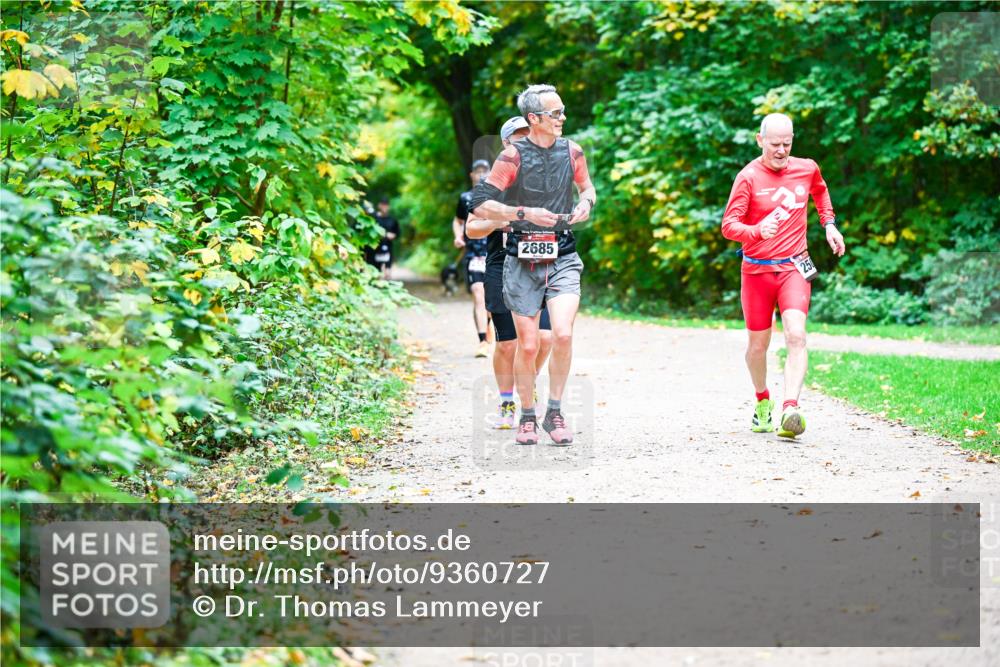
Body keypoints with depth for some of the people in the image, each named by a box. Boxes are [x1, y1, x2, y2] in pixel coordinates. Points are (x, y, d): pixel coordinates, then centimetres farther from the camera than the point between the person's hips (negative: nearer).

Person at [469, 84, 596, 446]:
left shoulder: (571, 151, 5)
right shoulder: (514, 156, -8)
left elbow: (587, 188, 24)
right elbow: (480, 205, -10)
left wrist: (586, 203, 1)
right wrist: (526, 213, -18)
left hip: (562, 257, 2)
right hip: (523, 260, -2)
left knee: (563, 334, -16)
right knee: (527, 345, 1)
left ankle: (555, 412, 0)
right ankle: (527, 418, 19)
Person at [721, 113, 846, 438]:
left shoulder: (807, 168, 3)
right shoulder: (749, 177, -10)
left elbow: (820, 191, 28)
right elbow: (729, 225, -15)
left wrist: (829, 223, 18)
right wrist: (758, 231, -33)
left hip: (794, 268, 1)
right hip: (757, 270, -1)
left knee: (796, 335, -20)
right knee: (758, 344, 9)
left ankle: (790, 409, -30)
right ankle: (762, 401, 36)